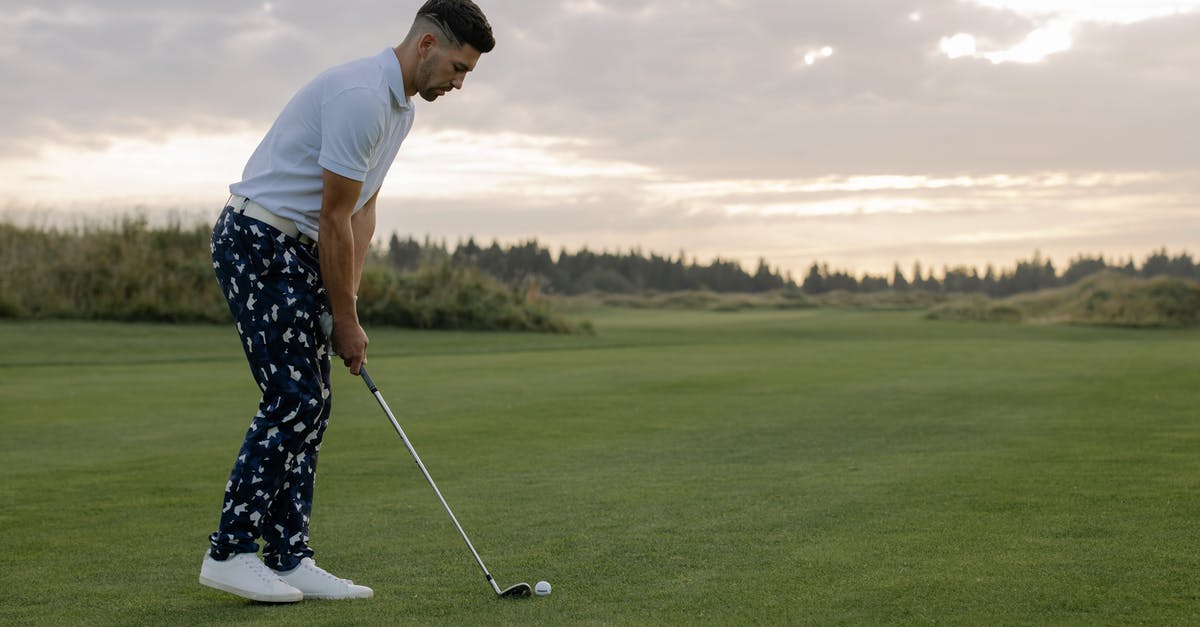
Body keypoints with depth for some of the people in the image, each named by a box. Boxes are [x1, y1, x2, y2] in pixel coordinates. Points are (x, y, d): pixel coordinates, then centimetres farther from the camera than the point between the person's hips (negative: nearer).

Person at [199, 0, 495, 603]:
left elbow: (361, 210, 12)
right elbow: (335, 221, -19)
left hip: (297, 250, 10)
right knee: (291, 399, -10)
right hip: (256, 242, -10)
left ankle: (288, 559, 10)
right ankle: (229, 551, -1)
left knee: (309, 406, 6)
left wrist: (346, 303, 4)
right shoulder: (361, 96, -21)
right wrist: (346, 319, -11)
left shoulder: (399, 105, 12)